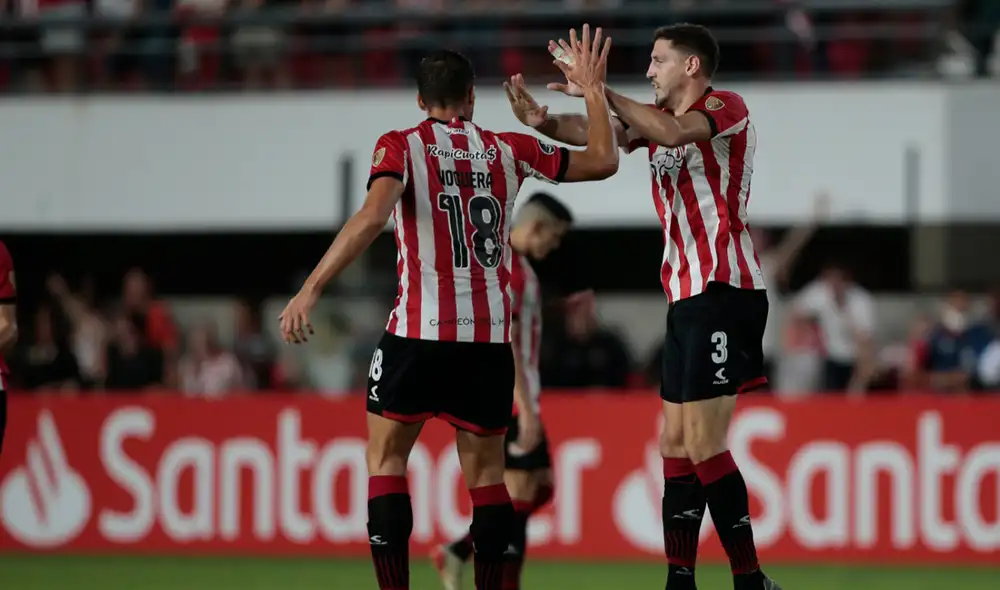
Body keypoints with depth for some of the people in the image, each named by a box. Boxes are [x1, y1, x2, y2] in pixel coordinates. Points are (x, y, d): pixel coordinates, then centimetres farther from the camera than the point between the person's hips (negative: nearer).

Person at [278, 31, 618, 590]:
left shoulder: (401, 145, -1)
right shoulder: (508, 150, 9)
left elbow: (373, 217, -18)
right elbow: (603, 161, 17)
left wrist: (311, 289, -20)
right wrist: (593, 91, 29)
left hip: (420, 331, -3)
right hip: (491, 336, 3)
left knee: (386, 456, 9)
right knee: (485, 469, 12)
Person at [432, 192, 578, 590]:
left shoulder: (517, 265, 16)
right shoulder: (503, 268, -16)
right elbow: (504, 344, -21)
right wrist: (525, 409, -23)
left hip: (519, 397, 10)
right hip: (508, 400, -10)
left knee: (540, 488, 11)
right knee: (518, 494, -8)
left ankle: (457, 554, 12)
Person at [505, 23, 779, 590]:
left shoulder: (727, 107, -7)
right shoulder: (658, 117, 17)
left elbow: (674, 133, -28)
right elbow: (598, 134, 3)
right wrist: (545, 123, -16)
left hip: (725, 290, -9)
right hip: (687, 295, 9)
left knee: (703, 445, -13)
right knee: (676, 444, 9)